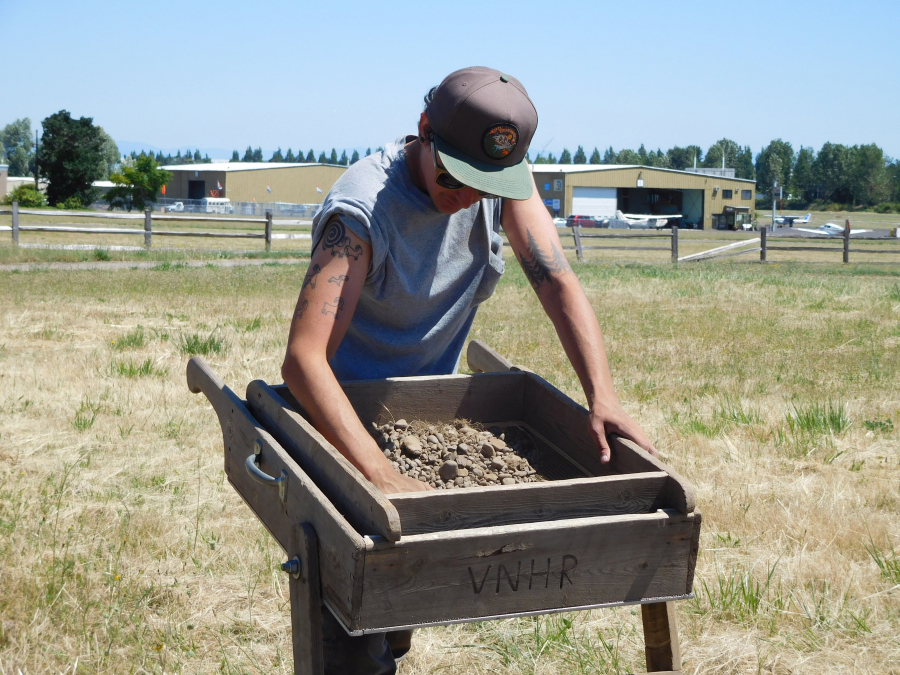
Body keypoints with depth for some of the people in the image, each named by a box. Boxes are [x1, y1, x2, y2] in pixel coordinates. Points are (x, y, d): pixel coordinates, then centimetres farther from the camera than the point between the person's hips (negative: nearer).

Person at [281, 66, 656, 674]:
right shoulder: (363, 210, -31)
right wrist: (381, 476, -50)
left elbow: (558, 283, -14)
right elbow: (304, 357, -39)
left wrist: (603, 398, -30)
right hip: (343, 418, -5)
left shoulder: (505, 178, -12)